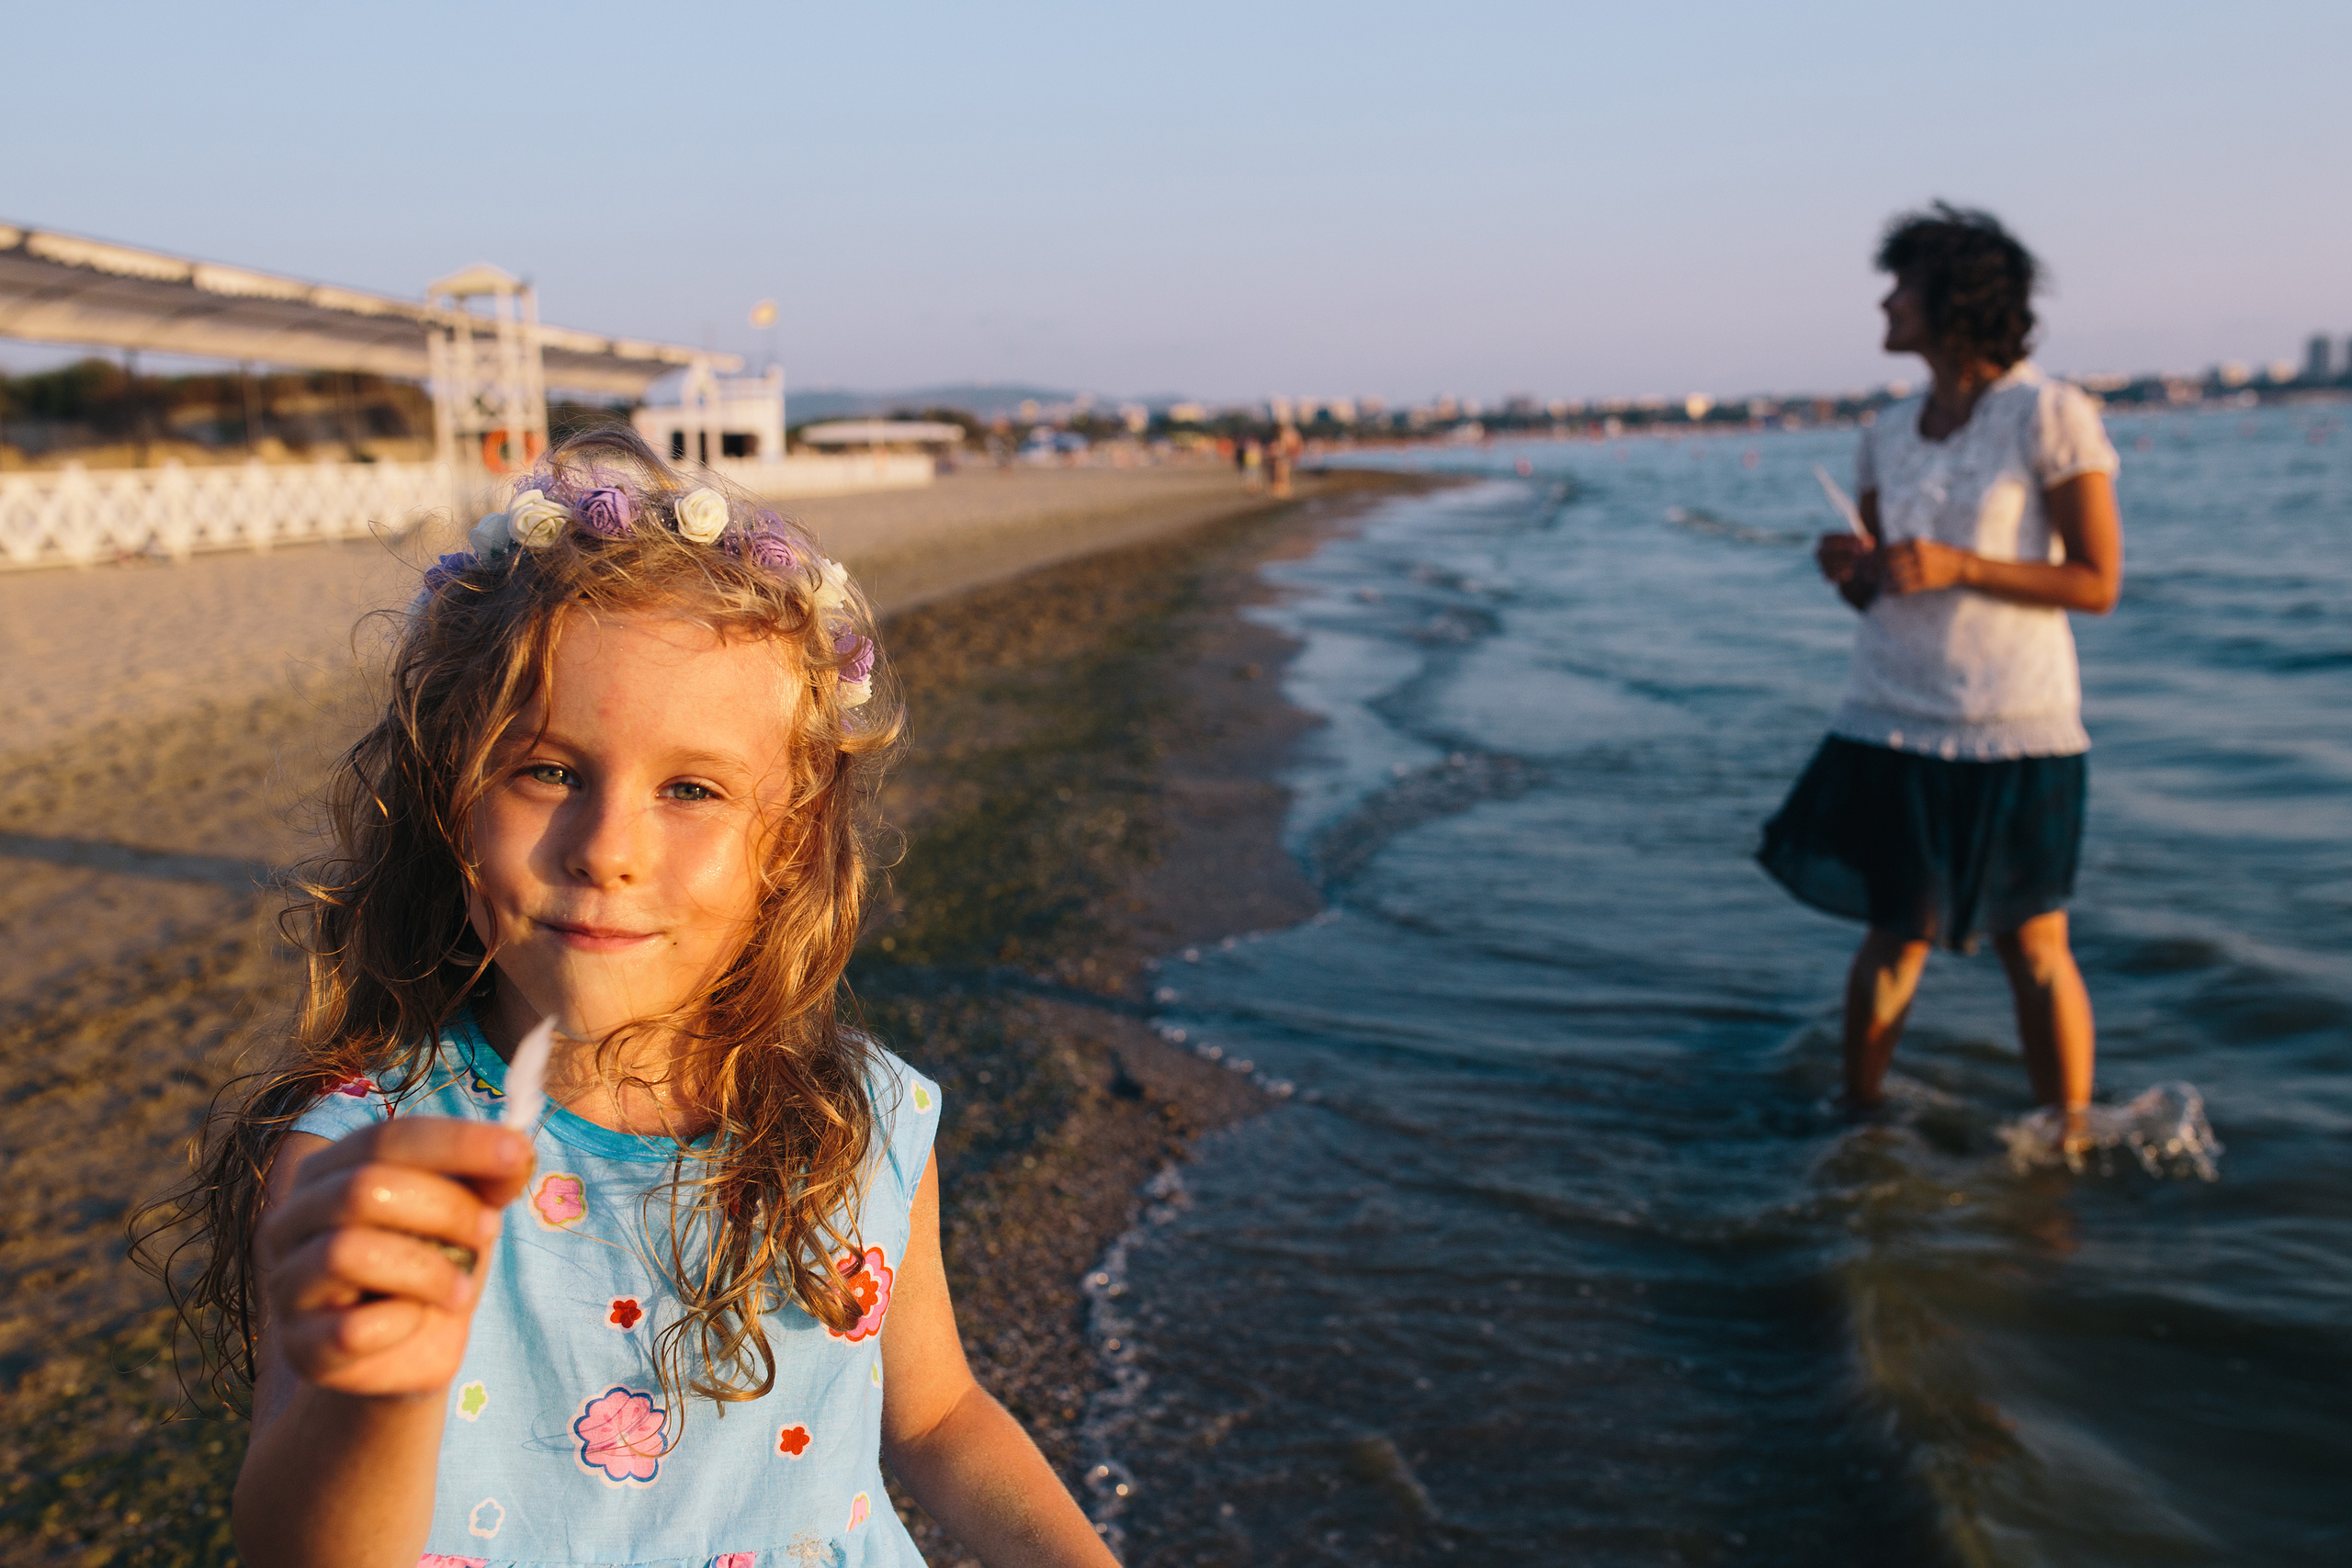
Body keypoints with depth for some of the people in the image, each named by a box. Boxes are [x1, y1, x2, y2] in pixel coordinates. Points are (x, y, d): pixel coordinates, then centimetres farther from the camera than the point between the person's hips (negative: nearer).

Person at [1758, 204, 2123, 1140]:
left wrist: (1959, 566, -19)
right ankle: (1857, 1119, 22)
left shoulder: (2051, 416, -7)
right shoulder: (1889, 436, 9)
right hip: (1894, 722, 4)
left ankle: (2069, 1145, 19)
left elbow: (2098, 583, -9)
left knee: (2032, 946, 5)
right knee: (1897, 936, 8)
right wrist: (1850, 570, -8)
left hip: (2012, 730, -4)